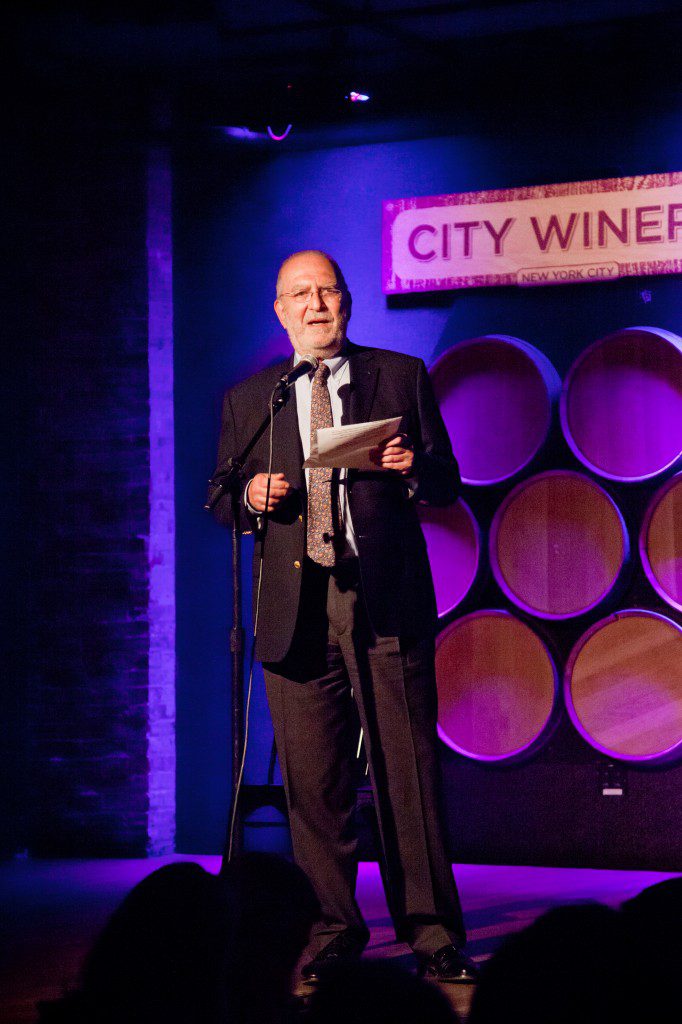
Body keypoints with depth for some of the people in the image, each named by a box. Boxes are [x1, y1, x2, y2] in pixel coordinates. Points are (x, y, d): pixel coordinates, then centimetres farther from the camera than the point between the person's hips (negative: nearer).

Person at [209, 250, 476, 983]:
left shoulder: (402, 376, 10)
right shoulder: (247, 400, 15)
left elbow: (446, 486, 9)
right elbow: (221, 504, 16)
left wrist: (413, 467, -12)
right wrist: (252, 497, -6)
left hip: (387, 601, -2)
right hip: (296, 610, 2)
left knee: (408, 776, -3)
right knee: (313, 783, 2)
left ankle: (431, 934, 2)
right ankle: (333, 930, 12)